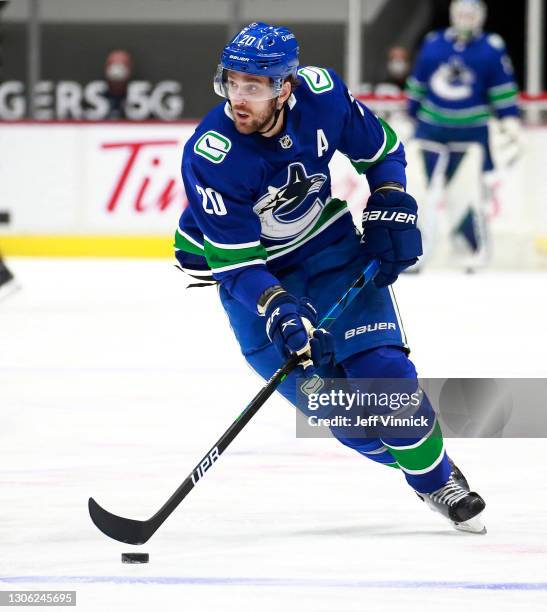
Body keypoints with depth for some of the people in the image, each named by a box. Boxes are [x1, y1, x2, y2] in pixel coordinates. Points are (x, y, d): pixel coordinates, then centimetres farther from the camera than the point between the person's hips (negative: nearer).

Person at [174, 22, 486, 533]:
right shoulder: (210, 157, -30)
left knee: (380, 365, -12)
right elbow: (237, 263, -27)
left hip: (328, 243, 2)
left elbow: (380, 148, 2)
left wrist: (391, 210, -9)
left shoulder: (322, 94, -20)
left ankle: (438, 478, 9)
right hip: (251, 268, -2)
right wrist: (279, 313, -41)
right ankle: (406, 456, 17)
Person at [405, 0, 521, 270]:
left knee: (469, 193, -7)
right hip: (431, 130, 2)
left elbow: (503, 91, 0)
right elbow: (417, 85, 14)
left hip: (470, 134, -2)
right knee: (423, 191, -2)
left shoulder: (492, 48, -1)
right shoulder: (432, 44, 6)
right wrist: (410, 116, 17)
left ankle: (474, 250, 7)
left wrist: (510, 124, -8)